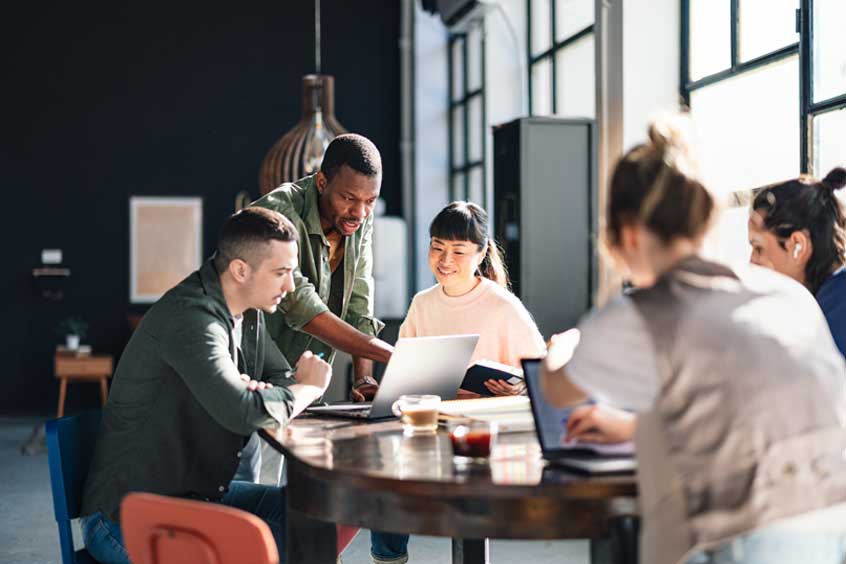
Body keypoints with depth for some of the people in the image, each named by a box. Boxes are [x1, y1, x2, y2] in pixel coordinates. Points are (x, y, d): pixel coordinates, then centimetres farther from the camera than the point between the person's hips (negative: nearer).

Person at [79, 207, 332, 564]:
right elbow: (243, 413, -33)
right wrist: (309, 387, -14)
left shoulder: (248, 313, 6)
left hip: (200, 494, 9)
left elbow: (283, 380, 13)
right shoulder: (192, 318, -23)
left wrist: (251, 390, -12)